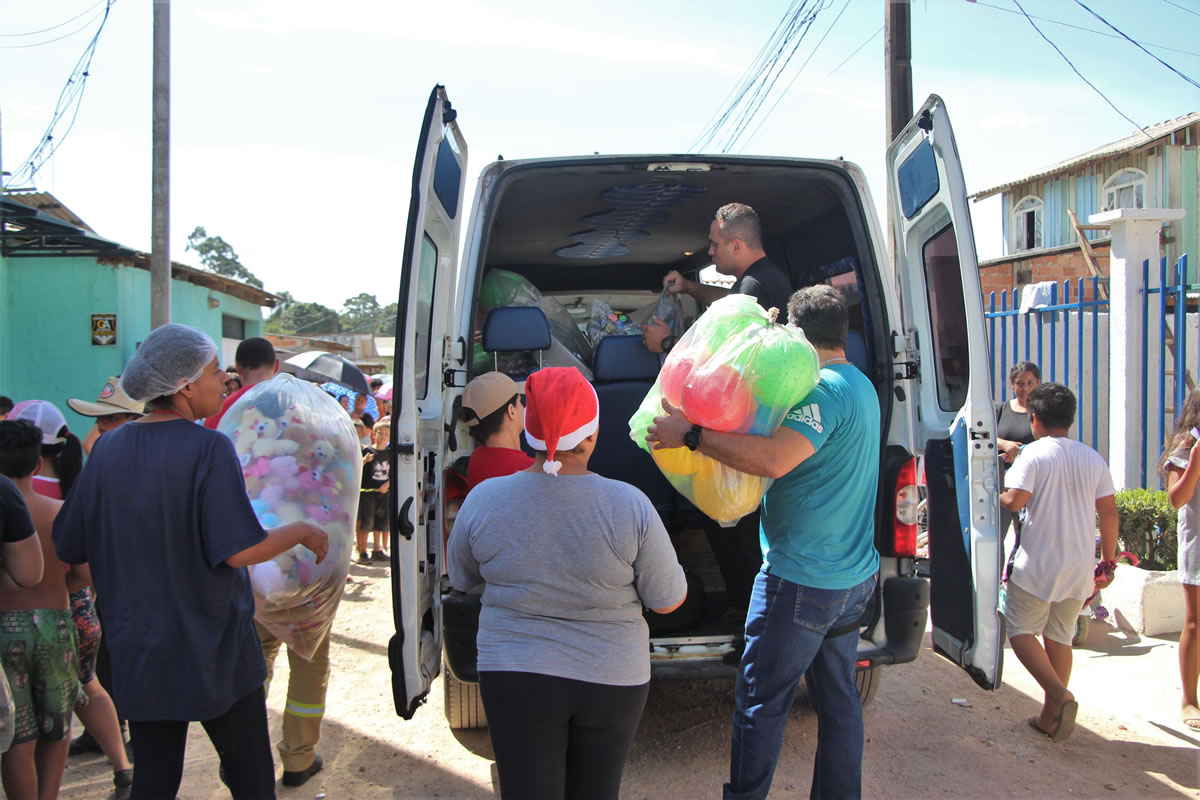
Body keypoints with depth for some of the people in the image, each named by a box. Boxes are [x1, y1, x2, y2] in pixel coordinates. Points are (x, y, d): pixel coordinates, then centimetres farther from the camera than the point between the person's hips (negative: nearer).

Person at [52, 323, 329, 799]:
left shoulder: (108, 449, -1)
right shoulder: (209, 448, -18)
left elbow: (68, 548, 5)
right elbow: (240, 550, -24)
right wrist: (304, 532, -9)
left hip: (140, 653, 5)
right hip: (215, 652, -5)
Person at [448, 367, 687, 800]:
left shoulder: (483, 500, -13)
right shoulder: (630, 505, -18)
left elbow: (461, 580, 5)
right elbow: (668, 600, -7)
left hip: (514, 678, 0)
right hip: (612, 681, 0)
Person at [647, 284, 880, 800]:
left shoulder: (823, 389, -19)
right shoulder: (862, 386, 12)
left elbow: (774, 459, -34)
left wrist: (690, 434, -28)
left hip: (801, 578, -10)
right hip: (853, 577, 10)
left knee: (761, 700, 5)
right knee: (838, 698, 19)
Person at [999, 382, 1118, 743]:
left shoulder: (1034, 453, -10)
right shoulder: (1093, 459, 7)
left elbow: (1014, 501, -21)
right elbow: (1109, 512, 6)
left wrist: (995, 495, 2)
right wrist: (1108, 562, 13)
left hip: (1038, 565, -6)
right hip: (1079, 568, 6)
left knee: (1020, 630, 6)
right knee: (1060, 637, 15)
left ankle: (1060, 695, -13)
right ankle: (1050, 718, 20)